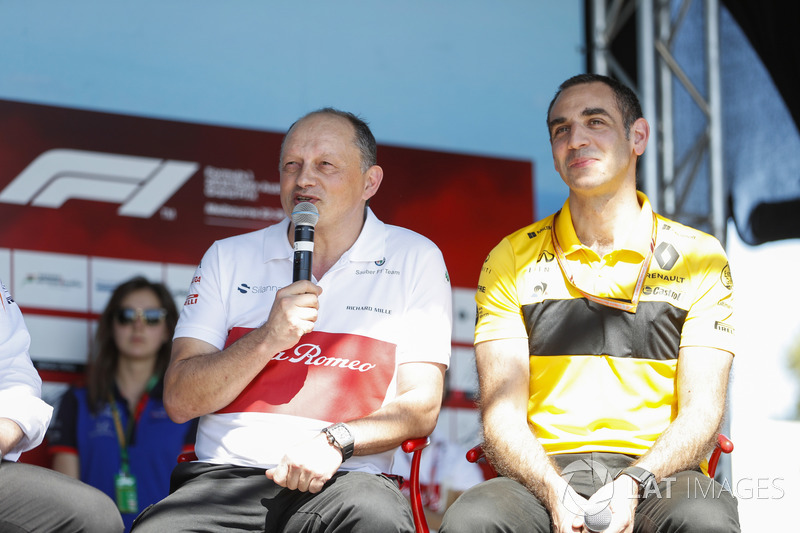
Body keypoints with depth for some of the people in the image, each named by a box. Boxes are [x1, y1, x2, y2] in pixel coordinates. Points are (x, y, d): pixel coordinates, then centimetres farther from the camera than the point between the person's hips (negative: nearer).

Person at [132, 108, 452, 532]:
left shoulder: (414, 260, 11)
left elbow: (420, 406, 4)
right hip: (225, 477, 1)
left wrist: (335, 441, -15)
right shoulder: (229, 258, 16)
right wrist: (269, 339, -8)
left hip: (342, 480, -1)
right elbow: (179, 401, 7)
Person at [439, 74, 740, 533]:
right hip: (544, 475, 1)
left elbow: (701, 412, 2)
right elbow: (502, 412, 4)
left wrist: (634, 483, -18)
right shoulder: (512, 261, 13)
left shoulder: (700, 258, 11)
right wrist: (556, 495, -16)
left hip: (656, 477, -1)